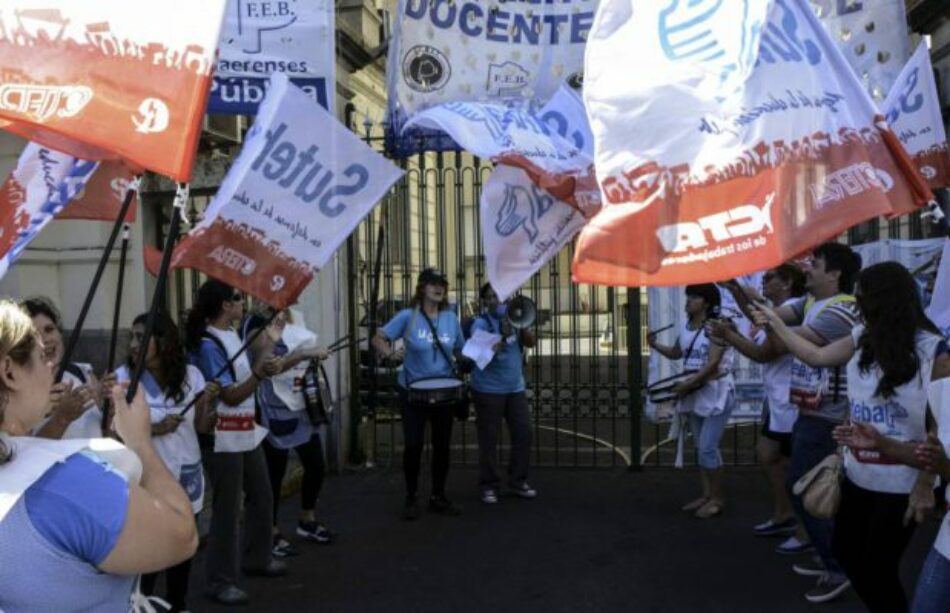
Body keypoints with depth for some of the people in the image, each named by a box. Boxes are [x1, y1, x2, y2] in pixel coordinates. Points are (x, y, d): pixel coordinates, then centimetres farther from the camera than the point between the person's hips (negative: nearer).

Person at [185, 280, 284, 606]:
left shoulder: (231, 333, 9)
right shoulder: (208, 345, -19)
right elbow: (231, 396, -24)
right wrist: (259, 374, -36)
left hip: (247, 430, 9)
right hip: (224, 437, -9)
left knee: (261, 497, 19)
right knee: (227, 508, -1)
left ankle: (258, 559, 36)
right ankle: (221, 581, 12)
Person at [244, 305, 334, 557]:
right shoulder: (258, 324, -13)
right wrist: (304, 354, -36)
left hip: (303, 409, 8)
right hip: (276, 412, -7)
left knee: (316, 466, 14)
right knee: (275, 473, 2)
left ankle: (307, 521, 34)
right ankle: (272, 533, 17)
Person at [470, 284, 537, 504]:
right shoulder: (480, 324, -7)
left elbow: (531, 342, 2)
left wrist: (521, 326, -14)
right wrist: (504, 338, -30)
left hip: (515, 388, 5)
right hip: (488, 390, -5)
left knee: (524, 433, 4)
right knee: (488, 439, -1)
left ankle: (518, 481, 17)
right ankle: (489, 486, 9)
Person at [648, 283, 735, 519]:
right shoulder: (685, 327, 8)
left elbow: (713, 362, -22)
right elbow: (676, 353, 22)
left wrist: (688, 383, -27)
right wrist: (655, 345, 4)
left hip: (716, 391, -8)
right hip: (695, 393, 8)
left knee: (708, 447, -7)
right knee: (700, 447, 12)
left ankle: (718, 498, 7)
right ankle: (707, 495, 22)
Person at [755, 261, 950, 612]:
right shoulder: (863, 338, 2)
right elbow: (816, 356, 15)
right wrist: (774, 322, 16)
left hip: (901, 484, -7)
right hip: (858, 475, 7)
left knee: (878, 566, 6)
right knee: (846, 551, 19)